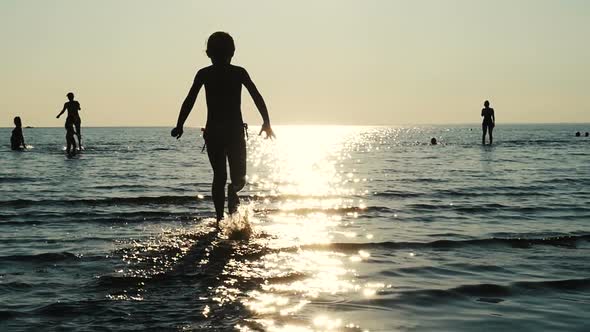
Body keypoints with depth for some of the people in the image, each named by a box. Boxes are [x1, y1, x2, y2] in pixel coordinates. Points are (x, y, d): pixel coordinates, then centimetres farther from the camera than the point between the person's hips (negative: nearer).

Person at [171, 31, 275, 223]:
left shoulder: (204, 74, 2)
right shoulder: (239, 72, 2)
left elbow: (189, 100, -4)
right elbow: (257, 98, -2)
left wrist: (179, 125, -3)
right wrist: (267, 123, 3)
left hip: (213, 131, 1)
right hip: (235, 131, -1)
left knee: (219, 176, 10)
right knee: (239, 177, 14)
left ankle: (220, 218, 2)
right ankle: (233, 189, -16)